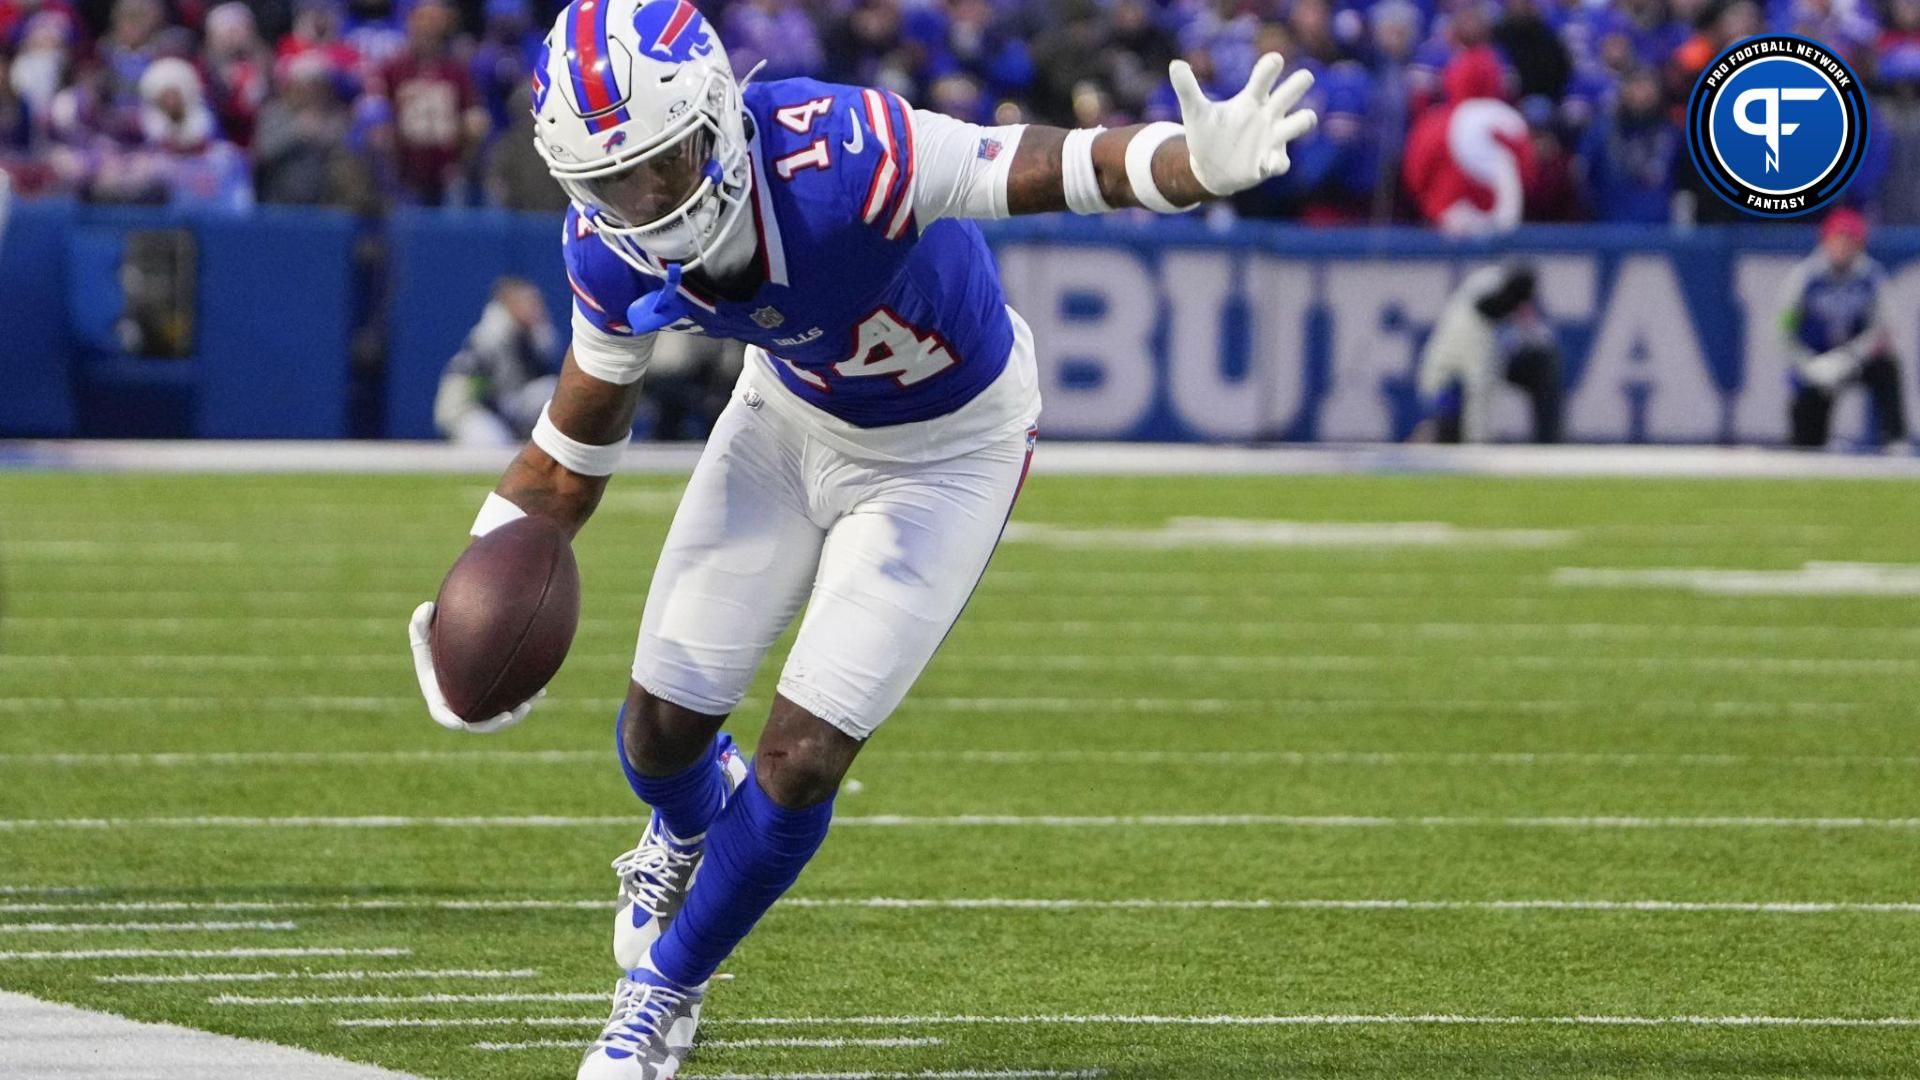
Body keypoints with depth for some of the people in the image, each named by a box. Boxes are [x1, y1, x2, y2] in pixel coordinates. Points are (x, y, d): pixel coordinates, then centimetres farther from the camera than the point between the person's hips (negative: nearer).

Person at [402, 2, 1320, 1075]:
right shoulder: (616, 254, -22)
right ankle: (694, 819, 49)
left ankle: (666, 989, 21)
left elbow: (1053, 166, -51)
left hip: (942, 449, -4)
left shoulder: (837, 161, -42)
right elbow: (578, 443, -5)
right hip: (793, 415, 4)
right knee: (659, 732, 8)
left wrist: (1203, 162, -71)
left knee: (800, 764, -8)